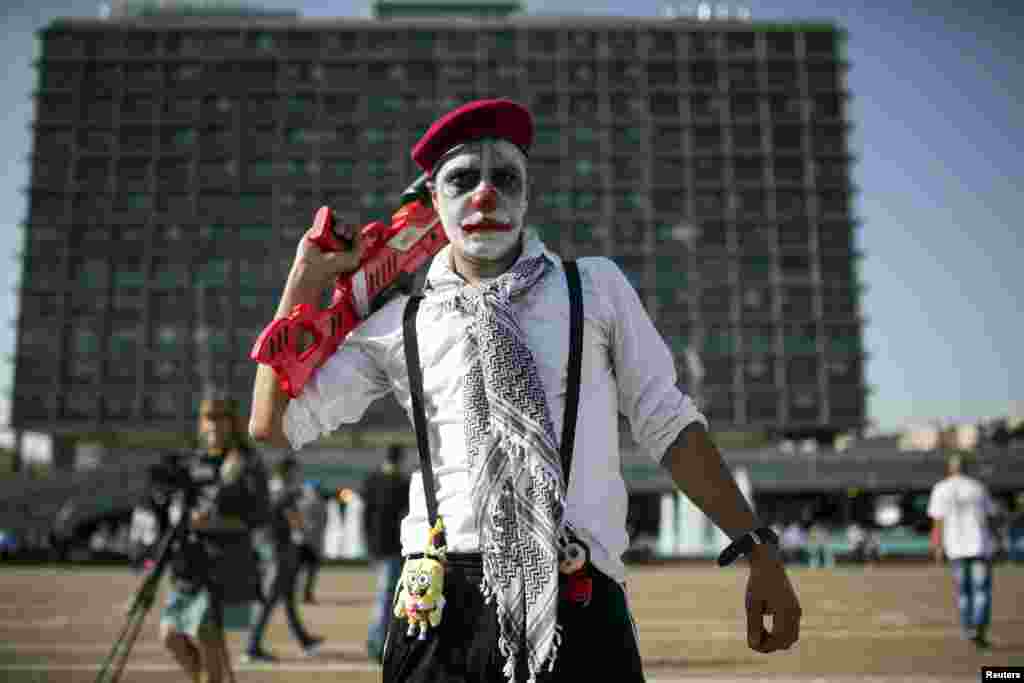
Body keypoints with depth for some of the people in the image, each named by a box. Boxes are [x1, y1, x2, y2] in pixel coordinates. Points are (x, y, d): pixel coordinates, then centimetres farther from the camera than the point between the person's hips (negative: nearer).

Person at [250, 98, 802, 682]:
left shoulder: (598, 286, 8)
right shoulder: (397, 324, 9)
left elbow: (666, 421, 8)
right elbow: (274, 425, 8)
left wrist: (757, 548, 3)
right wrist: (307, 276, 7)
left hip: (581, 600, 0)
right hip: (444, 605, 1)